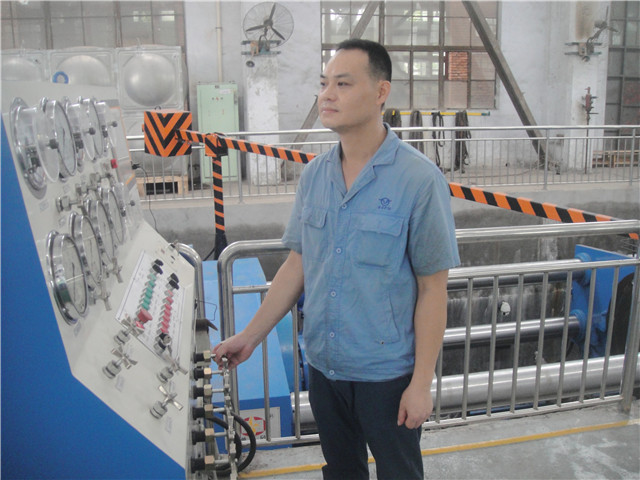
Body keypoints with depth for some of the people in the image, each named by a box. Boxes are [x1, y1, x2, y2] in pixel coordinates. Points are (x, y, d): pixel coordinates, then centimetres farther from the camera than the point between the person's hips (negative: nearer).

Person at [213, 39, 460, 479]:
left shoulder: (419, 179, -17)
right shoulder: (314, 175, -1)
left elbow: (432, 288, -14)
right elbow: (297, 265, 6)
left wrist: (422, 382, -13)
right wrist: (250, 337, 5)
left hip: (387, 373, -4)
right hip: (324, 365, 5)